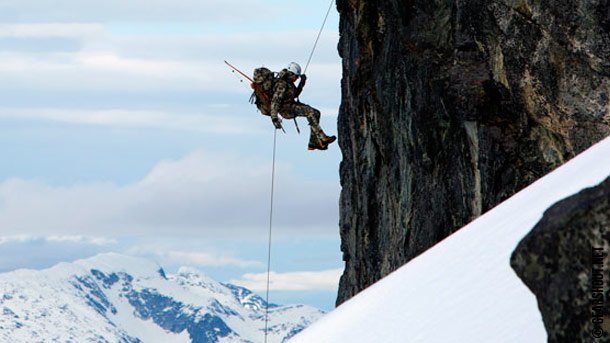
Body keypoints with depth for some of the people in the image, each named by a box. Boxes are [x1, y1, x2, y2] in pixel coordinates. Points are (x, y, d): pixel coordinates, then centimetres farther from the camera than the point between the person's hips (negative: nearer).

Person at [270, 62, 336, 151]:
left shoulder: (289, 82, 9)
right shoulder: (282, 84, -21)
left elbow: (295, 94, 25)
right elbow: (275, 101, -28)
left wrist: (302, 82, 15)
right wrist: (274, 118, -35)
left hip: (291, 104, 10)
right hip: (285, 108, -10)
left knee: (316, 113, 0)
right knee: (310, 112, -26)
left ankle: (313, 143, 0)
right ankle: (322, 138, -28)